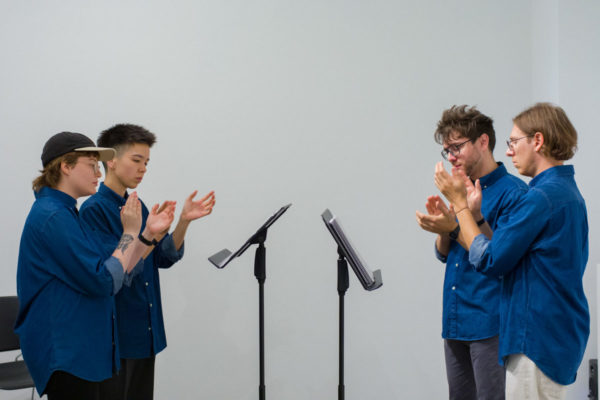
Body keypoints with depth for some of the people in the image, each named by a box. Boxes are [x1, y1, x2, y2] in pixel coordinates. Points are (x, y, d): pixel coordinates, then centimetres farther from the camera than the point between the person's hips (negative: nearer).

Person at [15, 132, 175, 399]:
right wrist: (130, 232, -13)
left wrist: (148, 233, 5)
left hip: (81, 348, 10)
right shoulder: (53, 217, -17)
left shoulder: (65, 212, 14)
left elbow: (117, 275, 12)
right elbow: (104, 282, -21)